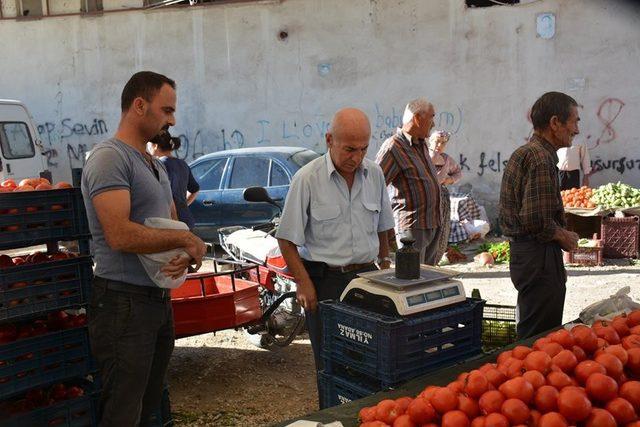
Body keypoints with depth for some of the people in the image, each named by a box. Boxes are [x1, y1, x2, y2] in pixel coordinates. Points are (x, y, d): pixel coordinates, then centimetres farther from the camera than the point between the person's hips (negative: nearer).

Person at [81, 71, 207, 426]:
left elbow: (172, 224, 17)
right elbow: (120, 235, -25)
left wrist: (185, 256, -6)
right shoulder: (109, 158, -14)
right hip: (123, 302, -9)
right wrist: (186, 240, -14)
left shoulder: (156, 165, 16)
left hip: (160, 300, 9)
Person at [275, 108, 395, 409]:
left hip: (367, 276, 4)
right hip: (325, 280, -4)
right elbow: (287, 239, -7)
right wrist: (304, 283, -11)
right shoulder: (307, 178, -10)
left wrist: (385, 266, 14)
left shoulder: (374, 174, 5)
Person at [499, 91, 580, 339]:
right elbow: (538, 222, -25)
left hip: (521, 251, 10)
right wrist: (567, 238, -7)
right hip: (540, 256, -10)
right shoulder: (542, 158, -18)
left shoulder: (522, 153, 14)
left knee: (529, 334, 20)